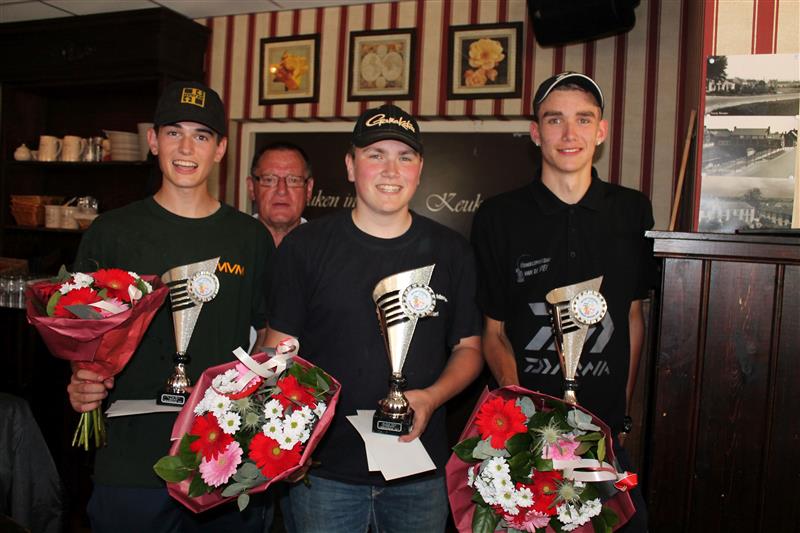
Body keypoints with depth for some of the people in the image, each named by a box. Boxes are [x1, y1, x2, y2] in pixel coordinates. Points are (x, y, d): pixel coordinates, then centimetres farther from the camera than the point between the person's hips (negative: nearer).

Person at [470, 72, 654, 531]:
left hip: (605, 426, 2)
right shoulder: (499, 217, -4)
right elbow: (493, 331, 0)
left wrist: (624, 410, 5)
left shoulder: (633, 211, 3)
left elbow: (634, 315, 9)